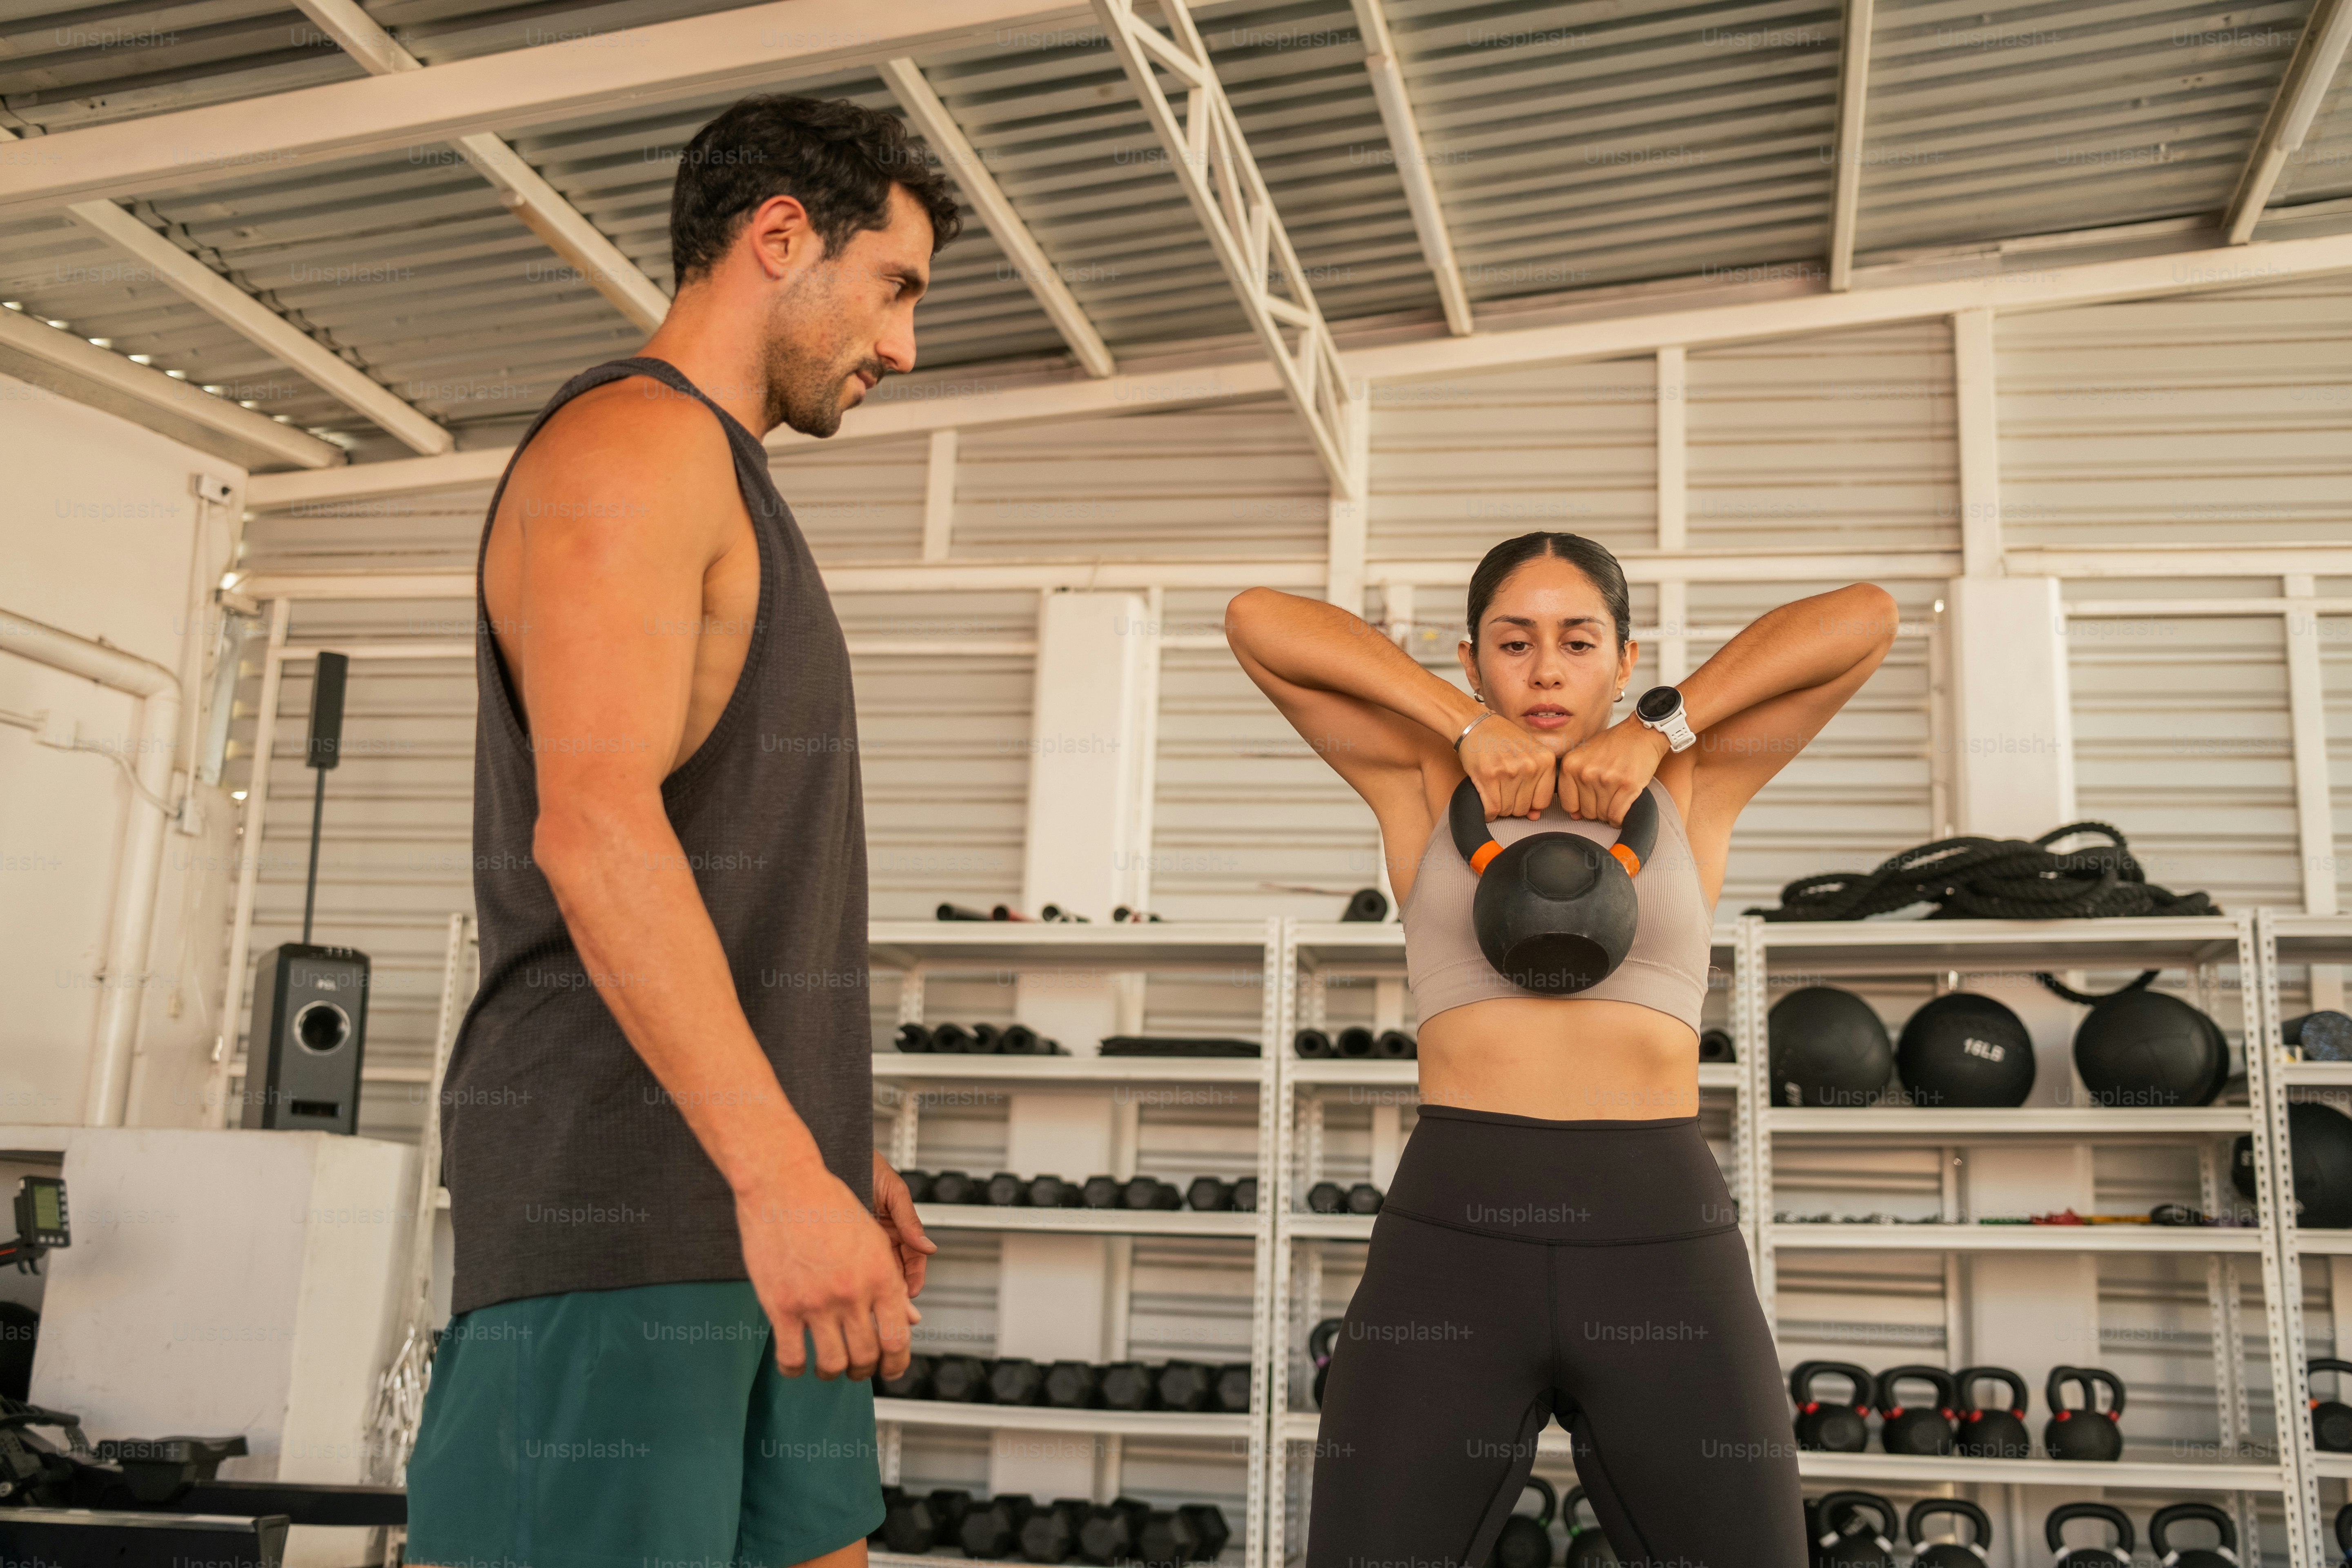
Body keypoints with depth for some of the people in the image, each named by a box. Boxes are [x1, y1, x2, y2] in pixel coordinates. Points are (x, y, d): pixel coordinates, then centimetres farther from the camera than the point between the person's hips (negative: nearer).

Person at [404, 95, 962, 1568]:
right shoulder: (635, 437, -9)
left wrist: (835, 1151, 23)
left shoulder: (714, 504, 23)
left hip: (741, 1194, 10)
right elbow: (592, 824, -25)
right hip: (613, 1201, -10)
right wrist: (784, 1171, -32)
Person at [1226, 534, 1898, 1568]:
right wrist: (1468, 727, -2)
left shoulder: (1690, 788, 13)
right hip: (1448, 1247, -1)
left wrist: (1659, 729, -1)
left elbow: (1864, 618, 6)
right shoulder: (1425, 786, 11)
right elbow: (1257, 621, 2)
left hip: (1664, 1252, 1)